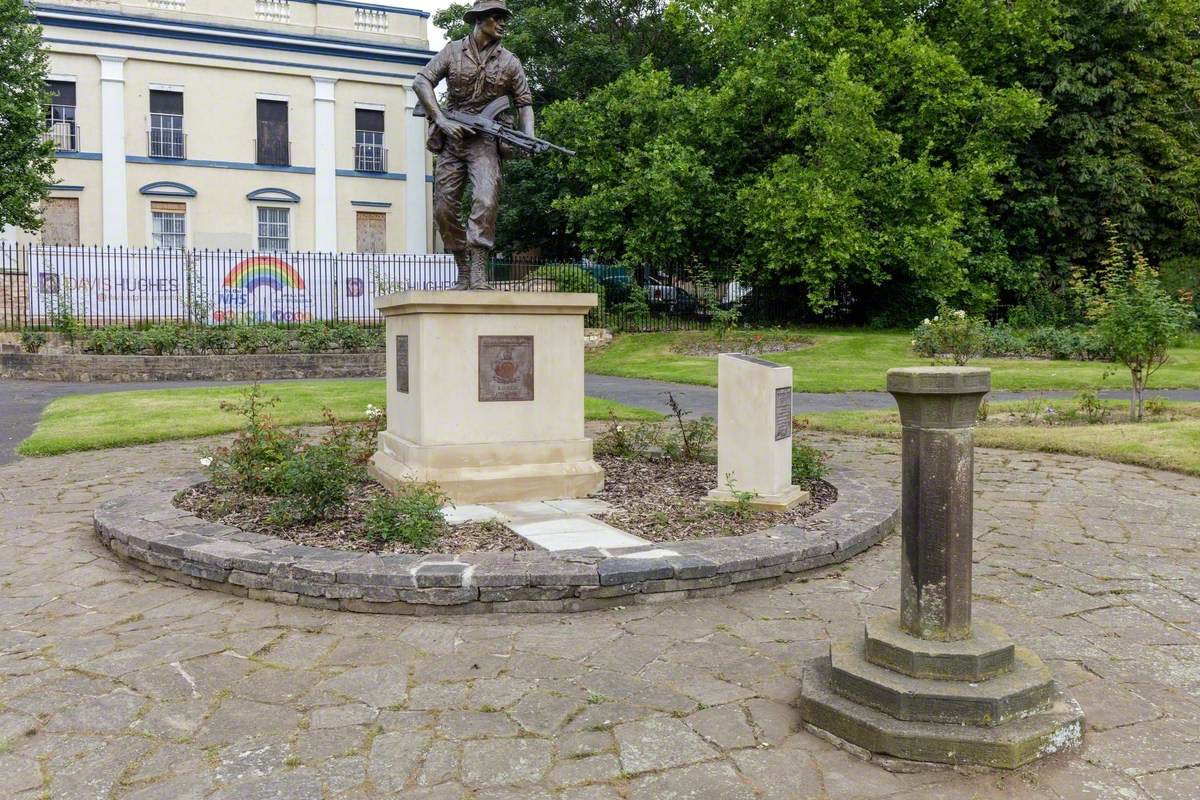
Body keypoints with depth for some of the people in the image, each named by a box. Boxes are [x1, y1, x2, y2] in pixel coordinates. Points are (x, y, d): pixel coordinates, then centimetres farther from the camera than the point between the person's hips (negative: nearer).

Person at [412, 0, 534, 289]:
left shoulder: (509, 62, 6)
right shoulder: (453, 51, 4)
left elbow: (524, 103, 9)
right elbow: (421, 82, -2)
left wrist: (529, 139, -9)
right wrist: (441, 120, -15)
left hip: (486, 140, -1)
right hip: (452, 138, 2)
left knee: (486, 201, -23)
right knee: (444, 209, 0)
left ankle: (478, 274, -24)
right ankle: (463, 273, 13)